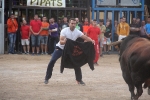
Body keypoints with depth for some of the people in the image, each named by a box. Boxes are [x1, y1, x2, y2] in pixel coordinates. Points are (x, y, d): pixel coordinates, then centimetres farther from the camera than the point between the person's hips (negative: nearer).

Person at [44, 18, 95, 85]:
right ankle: (47, 78, -6)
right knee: (52, 61, -17)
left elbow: (85, 38, -19)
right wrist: (64, 41, -54)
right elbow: (61, 42, -30)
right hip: (60, 48, -3)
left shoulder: (77, 32, -12)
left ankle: (79, 80, 11)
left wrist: (91, 40, -40)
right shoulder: (64, 31, -22)